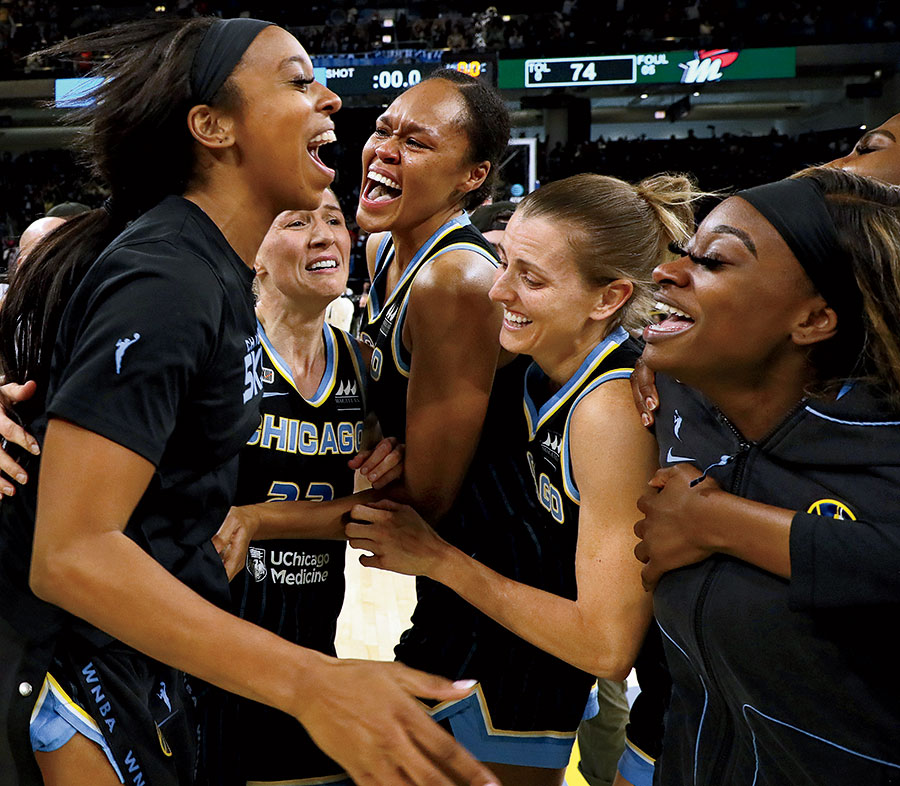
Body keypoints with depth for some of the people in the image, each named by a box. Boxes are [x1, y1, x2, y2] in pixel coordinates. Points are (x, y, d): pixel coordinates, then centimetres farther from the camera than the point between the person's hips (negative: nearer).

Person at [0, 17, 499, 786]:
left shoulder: (215, 266, 4)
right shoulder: (166, 281, -26)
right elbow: (70, 552, -33)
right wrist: (309, 683, -40)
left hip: (142, 656, 9)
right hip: (74, 672, -9)